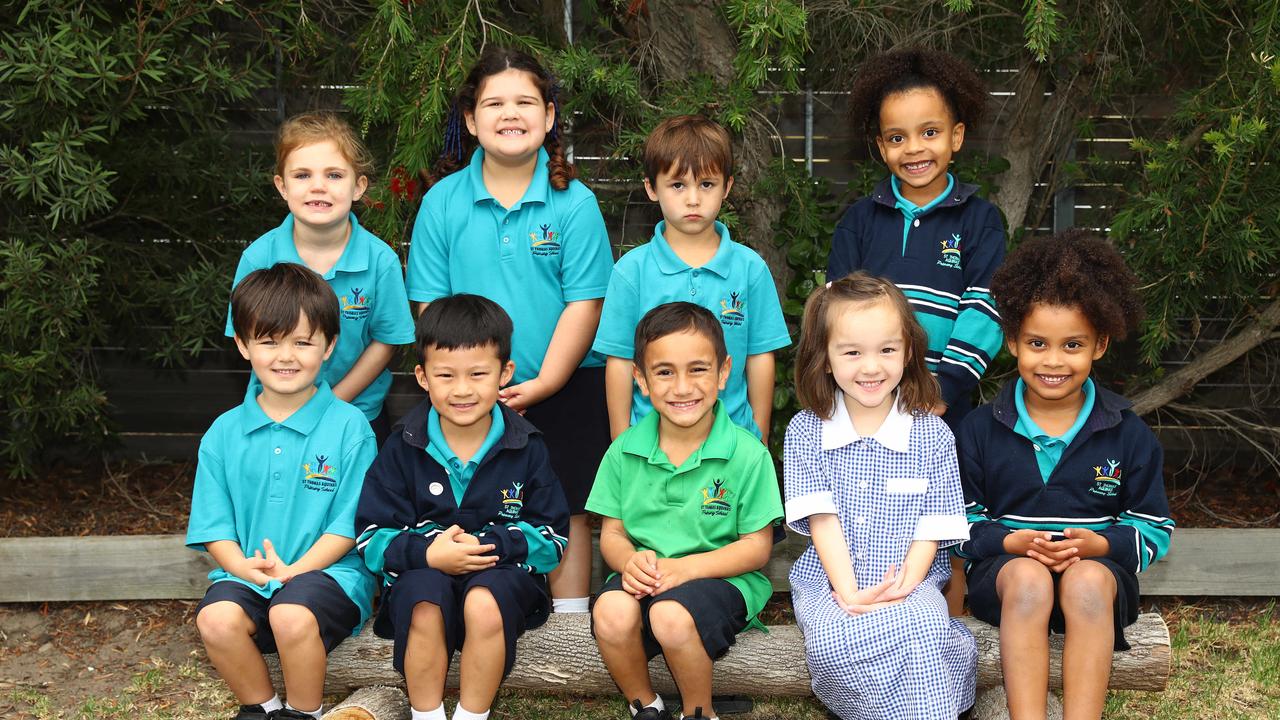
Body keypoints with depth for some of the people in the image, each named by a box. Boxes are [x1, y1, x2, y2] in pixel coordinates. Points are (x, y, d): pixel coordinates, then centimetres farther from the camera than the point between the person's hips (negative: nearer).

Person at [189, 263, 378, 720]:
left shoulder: (348, 426, -4)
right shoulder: (224, 433, 8)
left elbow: (349, 524, -6)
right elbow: (213, 524, 6)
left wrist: (294, 570, -17)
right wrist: (244, 567, -14)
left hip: (327, 570, -3)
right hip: (247, 574, 3)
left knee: (291, 615, -33)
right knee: (216, 618, -27)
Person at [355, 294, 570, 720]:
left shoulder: (526, 449, 1)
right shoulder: (402, 449, 2)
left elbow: (553, 538, 0)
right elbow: (371, 537, -1)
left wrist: (488, 544, -17)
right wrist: (427, 552, -21)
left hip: (503, 575, 0)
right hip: (422, 574, 1)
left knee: (484, 602, -34)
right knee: (424, 601, -34)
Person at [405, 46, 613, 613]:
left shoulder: (574, 203, -6)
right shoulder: (443, 202, -1)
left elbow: (584, 304, -8)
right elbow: (432, 305, -1)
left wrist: (542, 384, -15)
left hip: (565, 389, -1)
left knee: (564, 512, 7)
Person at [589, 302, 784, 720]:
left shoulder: (747, 454, -6)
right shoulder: (623, 451, 4)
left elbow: (757, 547, -5)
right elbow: (611, 534, 8)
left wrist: (686, 567, -20)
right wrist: (630, 561, -17)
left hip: (721, 577, -3)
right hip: (644, 577, 3)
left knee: (671, 614, -35)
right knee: (611, 613, -30)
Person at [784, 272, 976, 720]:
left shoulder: (932, 436, 2)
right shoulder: (805, 432, 2)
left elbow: (931, 530, 1)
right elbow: (821, 519, -5)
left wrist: (902, 587, -15)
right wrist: (850, 592, -16)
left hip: (910, 581, 0)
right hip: (828, 581, 0)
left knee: (924, 628, -34)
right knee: (832, 641, -32)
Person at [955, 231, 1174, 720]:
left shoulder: (1128, 434, 6)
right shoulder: (980, 430, 6)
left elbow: (1154, 527, 9)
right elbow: (961, 518, 7)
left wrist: (1098, 543, -12)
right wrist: (1011, 541, -13)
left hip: (1099, 566, 0)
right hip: (1005, 568, 0)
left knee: (1087, 581, -36)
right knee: (1028, 577, -36)